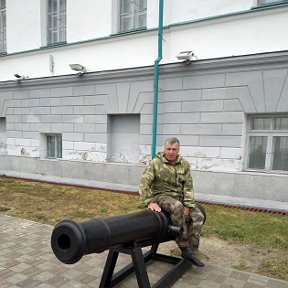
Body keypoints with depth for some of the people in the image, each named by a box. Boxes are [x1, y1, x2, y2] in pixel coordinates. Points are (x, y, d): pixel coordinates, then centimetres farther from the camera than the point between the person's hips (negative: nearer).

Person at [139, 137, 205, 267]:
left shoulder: (184, 164, 1)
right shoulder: (155, 163, -11)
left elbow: (188, 186, -2)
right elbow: (144, 183, -17)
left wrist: (187, 206, -11)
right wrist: (149, 202, -27)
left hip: (180, 197, 5)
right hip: (162, 196, -5)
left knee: (198, 216, -12)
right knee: (177, 207, -36)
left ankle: (192, 252, -2)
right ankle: (184, 247, -24)